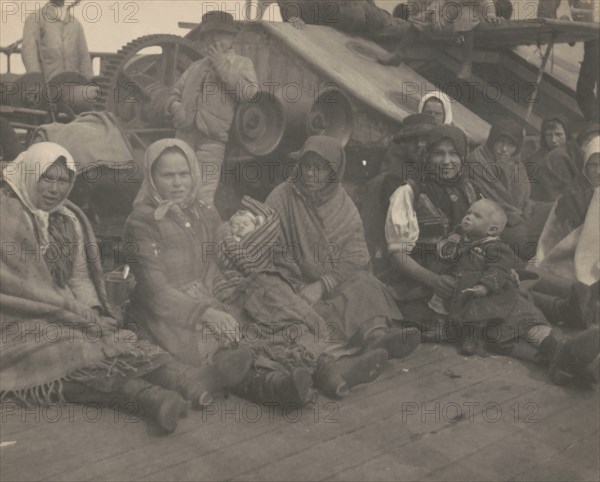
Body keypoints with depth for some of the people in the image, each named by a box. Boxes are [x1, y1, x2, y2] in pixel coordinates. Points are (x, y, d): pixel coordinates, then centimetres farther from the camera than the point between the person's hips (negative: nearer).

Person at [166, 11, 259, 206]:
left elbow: (249, 92, -10)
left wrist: (222, 65, -7)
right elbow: (175, 94, 25)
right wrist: (175, 106, 1)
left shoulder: (242, 64, 8)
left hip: (212, 140, -5)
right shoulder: (195, 67, 23)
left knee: (202, 199, -12)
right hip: (184, 137, 6)